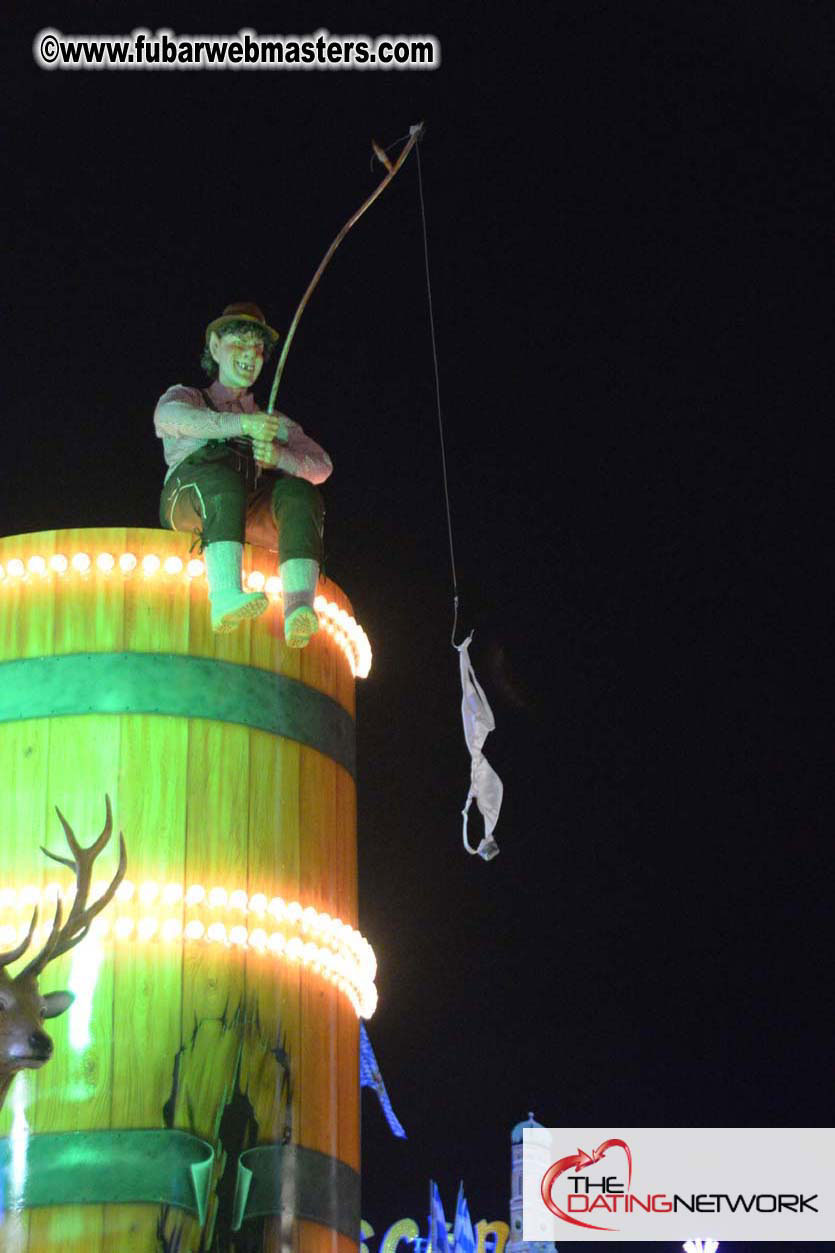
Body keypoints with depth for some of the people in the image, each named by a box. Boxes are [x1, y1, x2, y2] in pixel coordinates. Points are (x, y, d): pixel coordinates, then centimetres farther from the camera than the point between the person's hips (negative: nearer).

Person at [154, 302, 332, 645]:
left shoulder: (274, 422, 36)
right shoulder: (186, 397, 28)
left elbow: (321, 466, 19)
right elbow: (171, 416, 0)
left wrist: (280, 456, -5)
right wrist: (243, 424, -14)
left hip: (254, 512, 3)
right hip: (188, 498, -2)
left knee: (299, 493, -31)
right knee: (225, 476, -38)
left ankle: (299, 608, -52)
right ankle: (226, 596, -59)